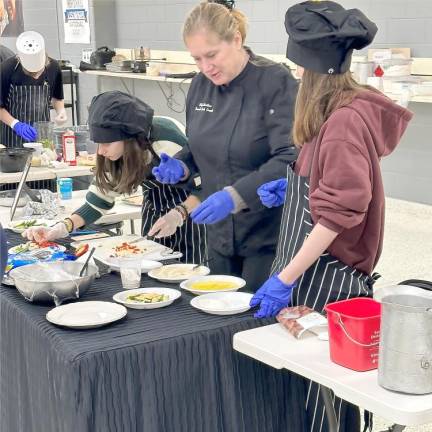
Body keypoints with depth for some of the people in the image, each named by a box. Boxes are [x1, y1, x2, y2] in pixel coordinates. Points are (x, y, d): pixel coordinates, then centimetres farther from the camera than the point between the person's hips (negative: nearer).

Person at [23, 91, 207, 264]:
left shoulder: (166, 139, -32)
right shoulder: (113, 154, -14)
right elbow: (100, 198, -7)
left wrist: (178, 214, -38)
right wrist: (62, 227, -20)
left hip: (186, 212, -5)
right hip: (153, 212, 5)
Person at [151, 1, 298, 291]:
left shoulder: (276, 82, -16)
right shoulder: (201, 85, 4)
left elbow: (289, 159, -23)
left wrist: (235, 196, -32)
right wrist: (182, 167, -2)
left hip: (268, 235, -6)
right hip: (220, 233, 6)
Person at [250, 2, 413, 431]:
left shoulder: (345, 119, -20)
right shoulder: (335, 110, 9)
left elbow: (339, 212, -23)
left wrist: (284, 280, -23)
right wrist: (292, 187, 9)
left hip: (326, 280, -9)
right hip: (310, 270, 9)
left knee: (315, 392, 1)